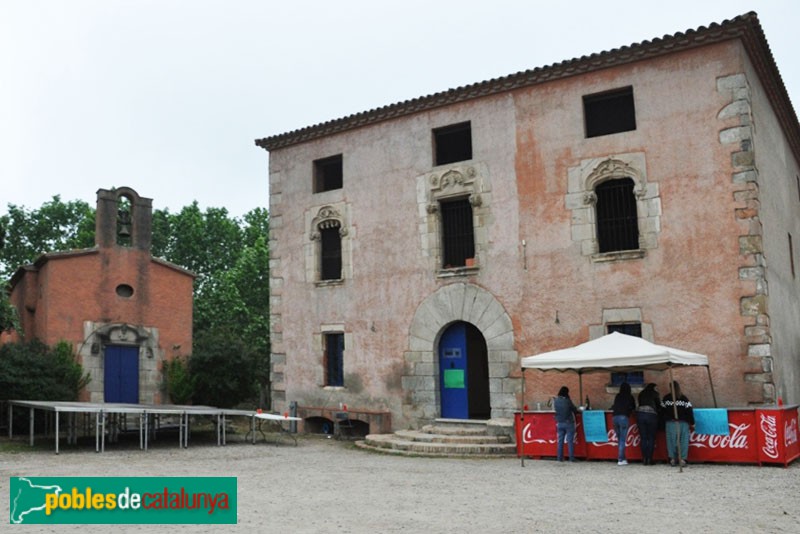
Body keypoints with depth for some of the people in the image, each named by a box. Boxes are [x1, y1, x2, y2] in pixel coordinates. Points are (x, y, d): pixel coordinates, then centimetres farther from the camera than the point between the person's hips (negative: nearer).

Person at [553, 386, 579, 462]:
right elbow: (575, 410, -5)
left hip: (559, 423, 4)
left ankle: (560, 457, 10)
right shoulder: (567, 401, -15)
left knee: (560, 441, 9)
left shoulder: (555, 401, -2)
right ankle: (571, 458, 0)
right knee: (570, 441, 0)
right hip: (569, 423, -4)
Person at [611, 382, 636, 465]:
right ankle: (620, 459, -8)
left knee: (619, 439, 13)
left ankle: (622, 458, 14)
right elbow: (633, 408, 22)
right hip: (624, 417, -4)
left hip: (615, 417, 4)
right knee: (622, 440, -4)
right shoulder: (630, 397, 9)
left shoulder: (617, 396, 17)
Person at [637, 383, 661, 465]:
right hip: (651, 415, -3)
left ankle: (644, 459, 3)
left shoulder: (641, 394, 17)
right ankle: (649, 459, -2)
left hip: (640, 414, 3)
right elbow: (659, 406, 13)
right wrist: (657, 411, 32)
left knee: (643, 438, 5)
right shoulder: (655, 394, 8)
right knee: (651, 438, 2)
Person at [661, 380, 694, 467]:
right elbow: (689, 411, -1)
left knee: (671, 440, 4)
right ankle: (682, 458, 0)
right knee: (683, 440, 4)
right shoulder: (684, 398, 1)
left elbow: (662, 410, 5)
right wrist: (692, 422, 5)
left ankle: (672, 458, 3)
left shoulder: (666, 398, 2)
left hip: (670, 423, 0)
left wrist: (665, 419, 18)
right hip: (683, 423, 0)